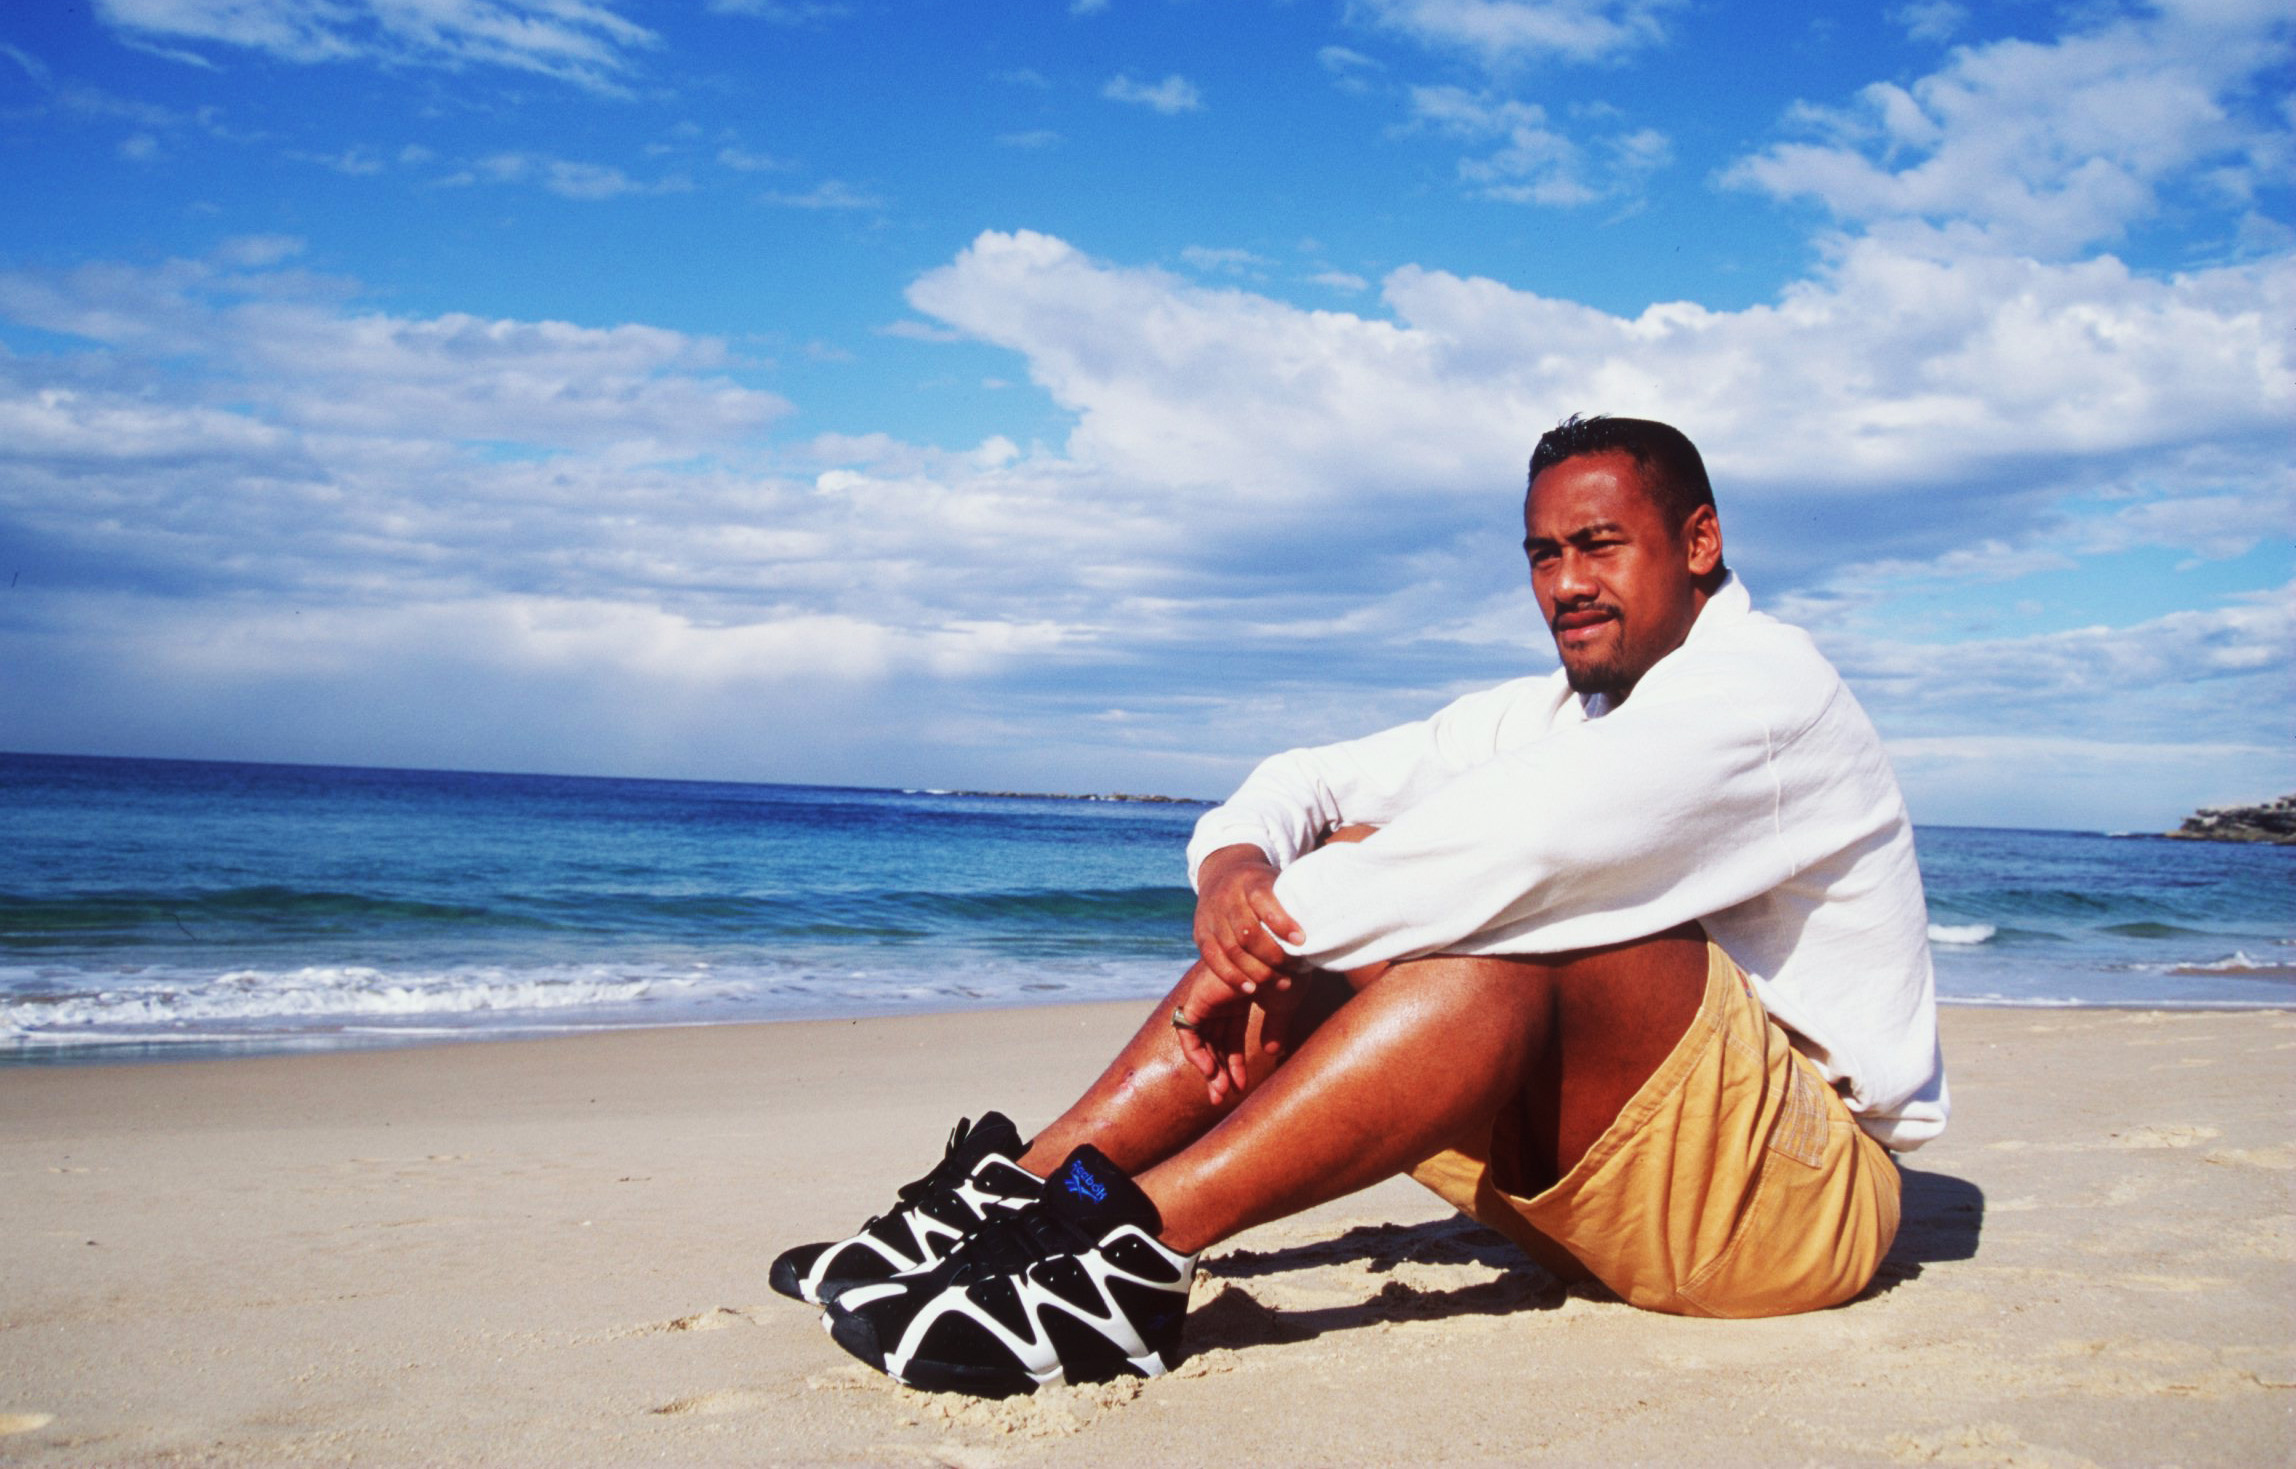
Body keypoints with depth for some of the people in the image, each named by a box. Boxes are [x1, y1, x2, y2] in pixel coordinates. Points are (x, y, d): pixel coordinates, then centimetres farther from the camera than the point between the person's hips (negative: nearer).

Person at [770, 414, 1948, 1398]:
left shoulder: (1764, 684, -13)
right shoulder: (1550, 713, 13)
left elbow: (1523, 839, -31)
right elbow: (1308, 783, 5)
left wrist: (1277, 929, -26)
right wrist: (1234, 869, -18)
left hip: (1806, 1192, -7)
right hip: (1612, 1201, 7)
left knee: (1527, 917, -33)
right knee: (1354, 865, -7)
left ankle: (1138, 1245, -41)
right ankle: (1022, 1186, -18)